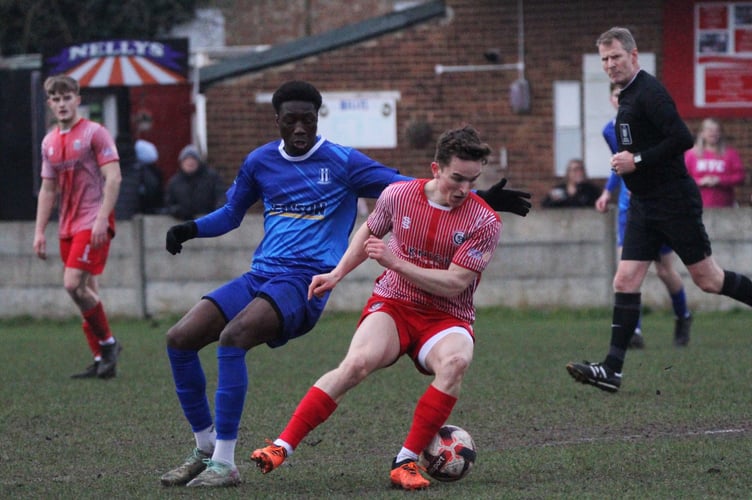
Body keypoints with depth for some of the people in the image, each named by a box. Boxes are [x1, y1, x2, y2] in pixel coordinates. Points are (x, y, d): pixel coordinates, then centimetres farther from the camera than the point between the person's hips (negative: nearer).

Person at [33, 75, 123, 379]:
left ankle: (108, 342, -3)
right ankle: (101, 360, 9)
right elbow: (48, 189, 19)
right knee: (84, 290, 5)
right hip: (68, 226, 7)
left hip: (93, 222, -7)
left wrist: (102, 219, -21)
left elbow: (113, 177, -12)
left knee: (73, 284, -19)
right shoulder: (49, 142, 14)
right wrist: (40, 231, 11)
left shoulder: (94, 133, -6)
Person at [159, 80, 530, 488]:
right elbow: (231, 213, 27)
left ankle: (224, 463, -26)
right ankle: (205, 449, 8)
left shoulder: (342, 162, 0)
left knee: (232, 337, -31)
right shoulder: (260, 162, 13)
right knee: (179, 339, -8)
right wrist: (191, 229, 7)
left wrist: (480, 199, -6)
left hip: (304, 282, -6)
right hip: (259, 277, 6)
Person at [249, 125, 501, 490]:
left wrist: (395, 262, -21)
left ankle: (406, 462, -28)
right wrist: (337, 274, 13)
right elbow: (369, 231, 20)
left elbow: (453, 284, -18)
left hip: (446, 318, -1)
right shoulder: (398, 195, -3)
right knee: (357, 362, -30)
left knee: (455, 361, -37)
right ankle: (281, 448, -27)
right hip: (392, 304, 1)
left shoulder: (484, 223, -12)